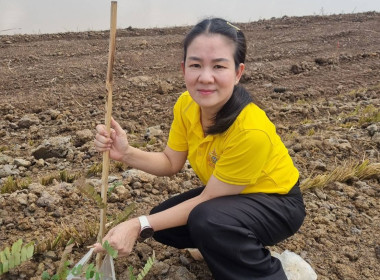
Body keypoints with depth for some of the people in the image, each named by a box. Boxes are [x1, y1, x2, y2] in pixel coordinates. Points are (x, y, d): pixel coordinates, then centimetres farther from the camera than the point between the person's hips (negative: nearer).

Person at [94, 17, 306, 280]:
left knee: (207, 219, -34)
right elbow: (171, 163, -5)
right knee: (162, 224, -4)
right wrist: (126, 153, -23)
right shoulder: (187, 104, -15)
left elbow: (206, 201, -27)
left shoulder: (251, 131, -36)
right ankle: (236, 247, 16)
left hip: (276, 202, -7)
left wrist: (139, 225, -28)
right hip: (226, 193, 7)